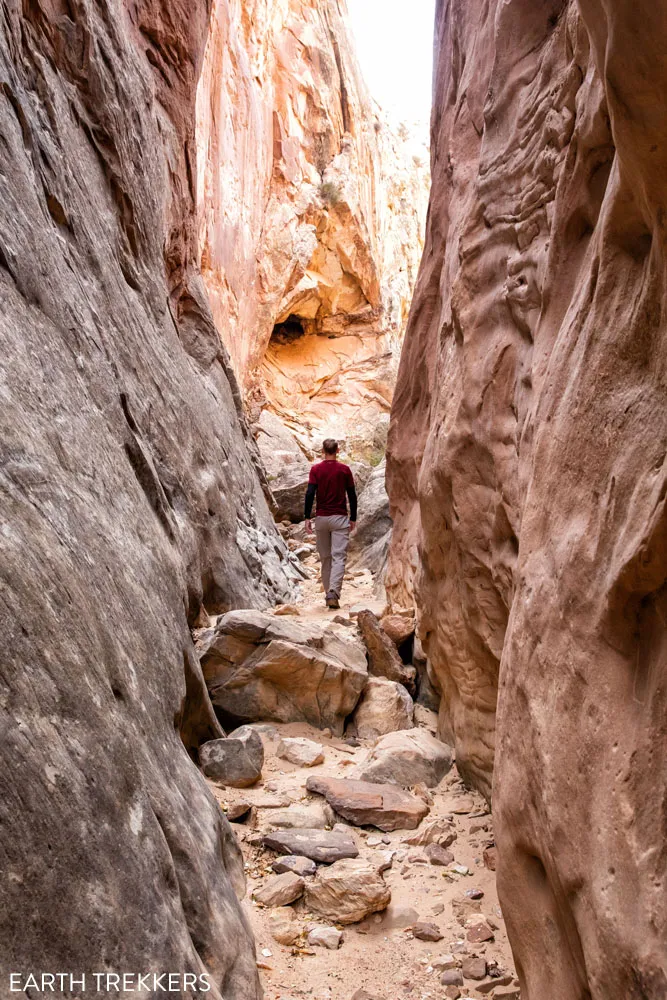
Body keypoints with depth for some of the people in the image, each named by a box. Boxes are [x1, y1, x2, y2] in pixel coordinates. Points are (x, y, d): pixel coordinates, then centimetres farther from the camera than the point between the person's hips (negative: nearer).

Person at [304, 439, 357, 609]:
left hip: (321, 518, 2)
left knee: (325, 558, 12)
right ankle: (333, 592, -21)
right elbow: (352, 495, 2)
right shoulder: (344, 470, 0)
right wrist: (353, 518, 11)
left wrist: (307, 517, -2)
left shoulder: (316, 470, 0)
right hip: (340, 518, -2)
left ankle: (328, 593, 16)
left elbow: (310, 494, -7)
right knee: (338, 557, -6)